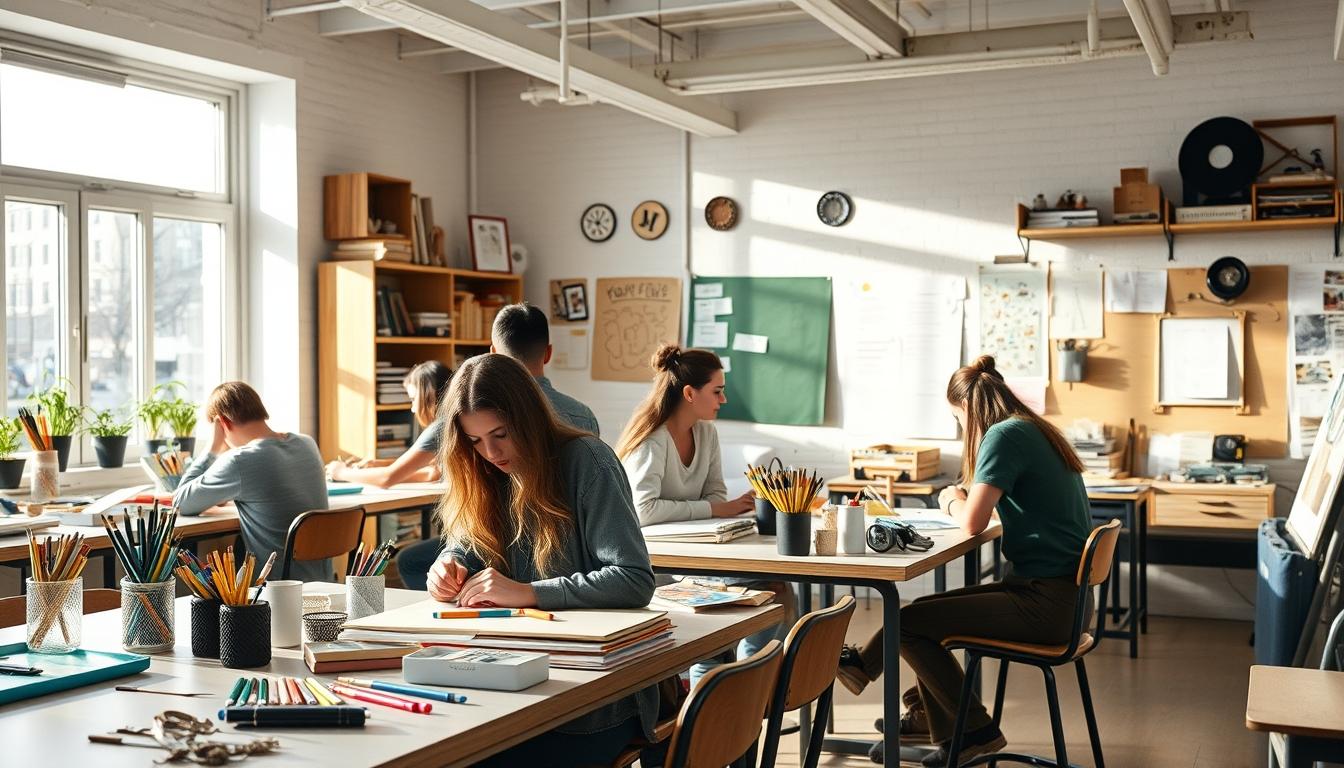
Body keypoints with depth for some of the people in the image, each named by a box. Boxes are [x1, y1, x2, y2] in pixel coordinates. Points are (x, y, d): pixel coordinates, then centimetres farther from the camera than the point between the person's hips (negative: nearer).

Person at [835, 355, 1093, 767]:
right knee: (927, 610, 14)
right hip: (1062, 593, 10)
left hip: (1044, 602, -10)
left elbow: (973, 522, -18)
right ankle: (929, 717, 21)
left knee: (909, 622, -9)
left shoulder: (1005, 435, -15)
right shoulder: (1040, 432, 14)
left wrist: (953, 501, 2)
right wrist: (966, 499, 11)